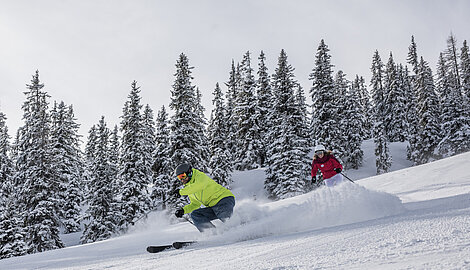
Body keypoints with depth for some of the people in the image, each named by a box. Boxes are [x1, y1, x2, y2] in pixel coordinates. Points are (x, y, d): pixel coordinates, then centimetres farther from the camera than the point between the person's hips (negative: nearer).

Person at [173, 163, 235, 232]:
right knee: (195, 215, -7)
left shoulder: (200, 176, -7)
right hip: (213, 207, 9)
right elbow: (195, 204, 26)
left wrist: (181, 192, -19)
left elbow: (199, 185, -30)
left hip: (225, 199, -9)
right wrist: (183, 210, 10)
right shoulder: (189, 187, 18)